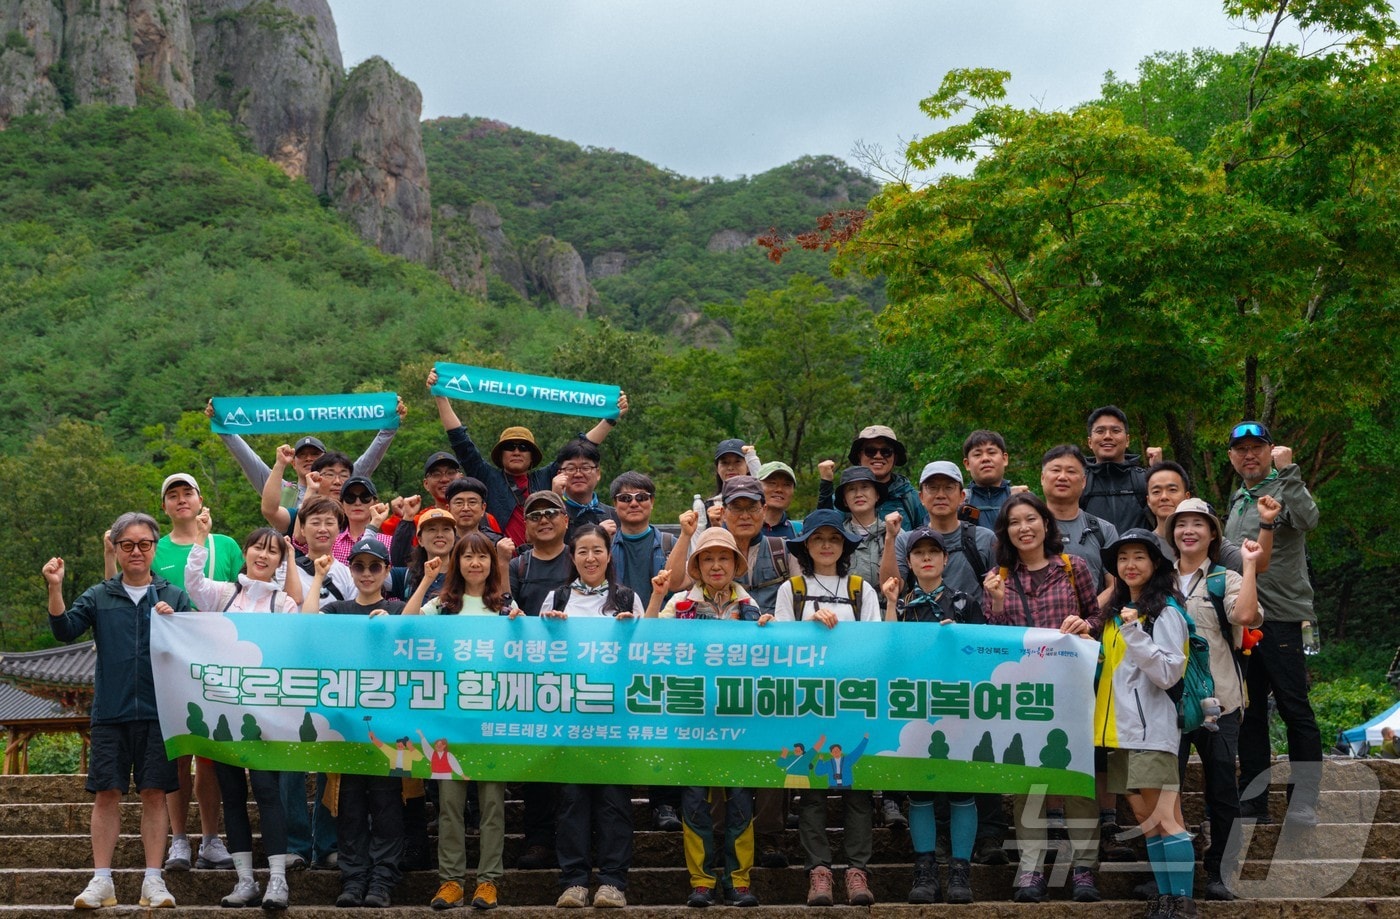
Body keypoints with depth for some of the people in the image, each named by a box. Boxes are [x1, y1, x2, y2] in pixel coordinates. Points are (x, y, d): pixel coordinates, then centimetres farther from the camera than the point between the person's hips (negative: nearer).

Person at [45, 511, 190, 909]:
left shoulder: (174, 597, 8)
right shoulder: (99, 597, 9)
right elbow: (65, 630, -3)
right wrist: (55, 589, -15)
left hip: (158, 712, 0)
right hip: (110, 712, 1)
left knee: (154, 794, 1)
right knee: (107, 793, 1)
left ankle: (153, 880, 7)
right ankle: (101, 881, 6)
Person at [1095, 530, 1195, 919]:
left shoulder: (1165, 612, -7)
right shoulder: (1117, 612, 17)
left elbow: (1168, 674, -15)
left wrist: (1134, 634, -22)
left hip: (1151, 729, -8)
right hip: (1120, 729, 8)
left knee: (1165, 819, -9)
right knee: (1145, 819, 9)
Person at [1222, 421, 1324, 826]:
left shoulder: (1284, 489, -5)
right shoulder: (1237, 500, 19)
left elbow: (1308, 519, -28)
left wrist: (1287, 470, -25)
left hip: (1280, 617, -8)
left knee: (1295, 709, -5)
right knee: (1249, 712, 10)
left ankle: (1304, 801, -1)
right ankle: (1253, 801, 16)